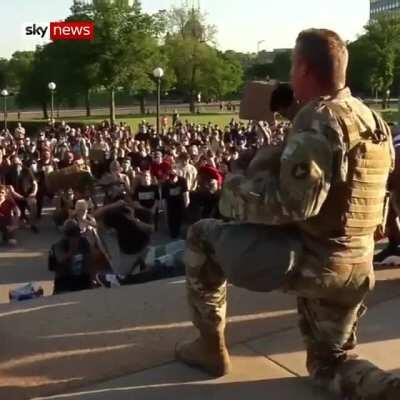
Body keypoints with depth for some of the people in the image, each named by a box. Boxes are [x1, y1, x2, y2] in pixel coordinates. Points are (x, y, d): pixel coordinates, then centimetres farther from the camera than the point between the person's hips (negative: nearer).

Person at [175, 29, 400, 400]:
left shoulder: (317, 119, -18)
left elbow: (293, 203, -26)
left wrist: (235, 186, -10)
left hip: (309, 260, -8)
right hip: (354, 267, 9)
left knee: (201, 237, 10)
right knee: (327, 363, 26)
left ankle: (211, 348, 17)